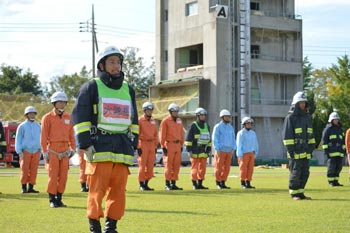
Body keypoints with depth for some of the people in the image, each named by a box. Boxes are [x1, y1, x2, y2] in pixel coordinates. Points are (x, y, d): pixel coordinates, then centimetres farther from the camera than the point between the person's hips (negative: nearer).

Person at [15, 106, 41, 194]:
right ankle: (24, 188, 4)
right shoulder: (22, 126, -1)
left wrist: (40, 151, 12)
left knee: (34, 170, 0)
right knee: (25, 170, -4)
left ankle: (31, 187, 6)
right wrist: (19, 152, -8)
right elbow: (18, 139, -1)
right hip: (26, 151, -3)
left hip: (36, 151, 3)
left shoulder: (38, 126, 10)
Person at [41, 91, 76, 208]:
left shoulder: (68, 117, 11)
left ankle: (59, 198, 12)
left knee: (63, 176, 3)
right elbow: (43, 136, -3)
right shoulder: (47, 117, -1)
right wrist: (45, 152, -6)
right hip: (53, 151, -4)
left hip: (65, 151, 4)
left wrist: (72, 148, 9)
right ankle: (52, 200, 3)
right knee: (53, 176, -5)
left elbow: (71, 134, 15)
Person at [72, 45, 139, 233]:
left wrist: (133, 145, 15)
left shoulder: (128, 90, 20)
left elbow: (133, 120, 24)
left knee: (118, 190, 2)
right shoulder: (92, 87, 4)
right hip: (100, 147, -5)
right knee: (97, 189, -7)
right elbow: (80, 117, -2)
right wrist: (86, 145, -9)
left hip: (123, 149, 5)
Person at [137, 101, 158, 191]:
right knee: (142, 165, -5)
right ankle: (141, 185, 1)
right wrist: (138, 147, -12)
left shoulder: (153, 121, 14)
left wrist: (155, 146, 14)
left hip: (151, 145, 6)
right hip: (143, 144, -6)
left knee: (150, 166, 5)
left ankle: (146, 184, 14)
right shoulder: (140, 120, -5)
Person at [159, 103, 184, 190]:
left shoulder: (179, 121, 14)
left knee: (176, 165, 6)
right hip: (169, 145, -6)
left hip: (177, 145, 6)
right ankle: (167, 184, 2)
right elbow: (162, 135, -8)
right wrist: (163, 147, -10)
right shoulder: (165, 121, -6)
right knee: (168, 165, -4)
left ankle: (173, 184, 13)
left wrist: (181, 145, 15)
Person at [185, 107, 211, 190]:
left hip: (203, 151, 6)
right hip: (195, 151, -6)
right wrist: (189, 150, -12)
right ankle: (194, 184, 1)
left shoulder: (207, 126, 14)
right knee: (194, 168, -5)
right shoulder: (193, 126, -5)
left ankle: (200, 184, 12)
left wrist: (209, 149, 15)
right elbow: (188, 139, -7)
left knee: (203, 168, 5)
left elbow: (209, 139, 20)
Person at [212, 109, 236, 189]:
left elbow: (233, 139, 16)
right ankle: (218, 183, 4)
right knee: (219, 167, -4)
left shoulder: (231, 127, 15)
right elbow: (215, 139, -7)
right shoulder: (218, 127, -2)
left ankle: (223, 183, 10)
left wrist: (233, 149, 5)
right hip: (221, 151, -5)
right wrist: (217, 150, -15)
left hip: (229, 151, 5)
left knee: (227, 168, 3)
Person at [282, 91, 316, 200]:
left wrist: (311, 148, 14)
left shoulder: (307, 117, 16)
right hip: (295, 152, -7)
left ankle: (300, 193, 15)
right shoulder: (290, 117, -6)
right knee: (295, 173, -4)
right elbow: (287, 135, -10)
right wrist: (290, 150, -14)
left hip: (305, 152, 7)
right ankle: (294, 194, 5)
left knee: (305, 173, 7)